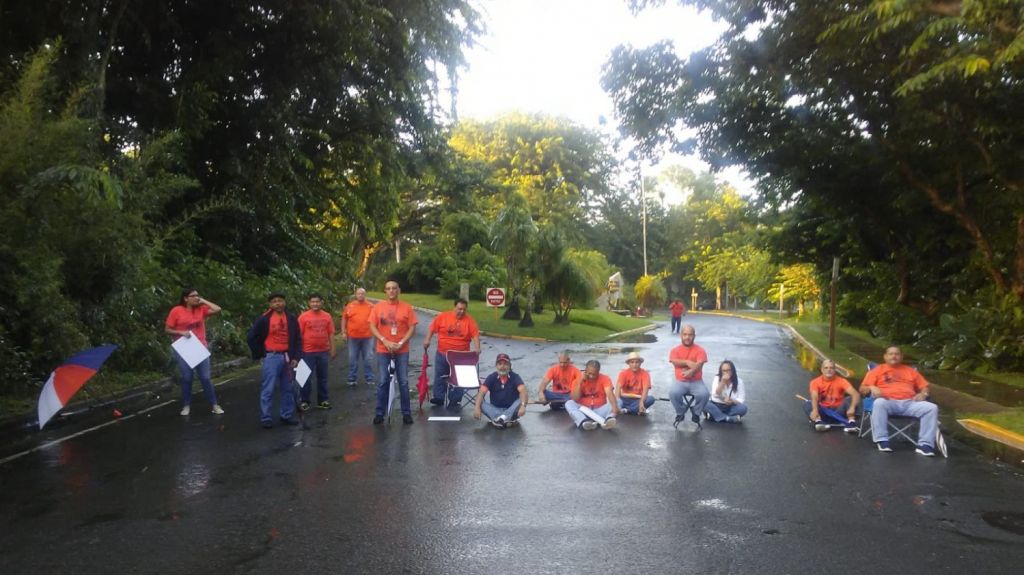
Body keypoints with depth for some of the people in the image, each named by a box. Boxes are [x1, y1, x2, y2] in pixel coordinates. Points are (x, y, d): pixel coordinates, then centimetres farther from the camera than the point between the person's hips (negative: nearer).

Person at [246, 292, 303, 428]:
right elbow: (251, 337, -3)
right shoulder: (264, 319, -7)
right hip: (271, 357, -4)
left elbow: (297, 339, 9)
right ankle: (266, 418, 5)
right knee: (268, 389, -2)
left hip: (286, 357, 4)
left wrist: (296, 357, 0)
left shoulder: (291, 319, 5)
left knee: (287, 388, 12)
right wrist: (260, 354, -2)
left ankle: (287, 415, 22)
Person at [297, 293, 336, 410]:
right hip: (308, 352, -3)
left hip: (323, 351, 3)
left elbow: (331, 334, 7)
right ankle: (304, 401, 13)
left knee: (322, 377, 11)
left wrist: (333, 348, 4)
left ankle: (322, 400, 20)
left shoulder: (327, 316, 3)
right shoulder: (303, 316, -5)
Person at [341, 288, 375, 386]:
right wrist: (343, 332, 2)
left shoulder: (371, 306, 3)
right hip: (353, 337, 1)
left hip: (367, 337, 0)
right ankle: (352, 379, 16)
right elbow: (344, 319, 9)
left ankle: (369, 379, 12)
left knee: (368, 359, 4)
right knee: (353, 359, 7)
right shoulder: (349, 306, 4)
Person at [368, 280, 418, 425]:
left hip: (402, 351, 0)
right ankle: (380, 413, 12)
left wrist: (401, 343, -13)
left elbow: (412, 328, -2)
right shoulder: (378, 307, 2)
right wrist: (385, 341, -13)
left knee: (403, 382, 3)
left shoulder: (406, 307, 0)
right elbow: (372, 327, -1)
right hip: (383, 350, 1)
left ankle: (406, 413, 10)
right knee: (383, 382, 4)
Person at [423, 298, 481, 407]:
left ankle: (454, 401, 15)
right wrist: (427, 340, -11)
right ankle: (439, 397, 23)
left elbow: (475, 335, -11)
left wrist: (477, 348, -25)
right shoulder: (442, 316, -4)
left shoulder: (469, 320, -6)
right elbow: (432, 328, 1)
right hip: (442, 354, 1)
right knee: (440, 376, 10)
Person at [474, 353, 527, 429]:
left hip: (511, 410, -1)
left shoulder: (515, 377, -6)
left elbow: (523, 392, -23)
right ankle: (507, 420, -41)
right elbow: (481, 393, -15)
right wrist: (477, 408, -33)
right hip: (495, 409, 1)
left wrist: (523, 406, -43)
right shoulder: (491, 377, -3)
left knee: (522, 400, -28)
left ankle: (501, 419, -41)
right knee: (481, 403, -26)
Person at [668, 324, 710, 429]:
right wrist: (688, 362, -21)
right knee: (673, 393, -31)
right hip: (680, 381, 0)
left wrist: (691, 371, -35)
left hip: (696, 381, 0)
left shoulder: (700, 350, 0)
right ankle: (680, 412, -1)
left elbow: (699, 364, -16)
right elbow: (675, 362, -14)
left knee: (704, 394, -30)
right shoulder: (675, 350, 5)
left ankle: (696, 414, 0)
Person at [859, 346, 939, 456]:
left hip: (909, 403, 3)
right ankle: (882, 440, -36)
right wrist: (872, 388, -11)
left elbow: (924, 387, 24)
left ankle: (925, 444, -27)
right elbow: (862, 389, 11)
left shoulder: (910, 370, 27)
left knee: (932, 408, -24)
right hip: (888, 402, -3)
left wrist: (923, 394, 1)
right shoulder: (877, 370, 17)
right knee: (879, 403, -38)